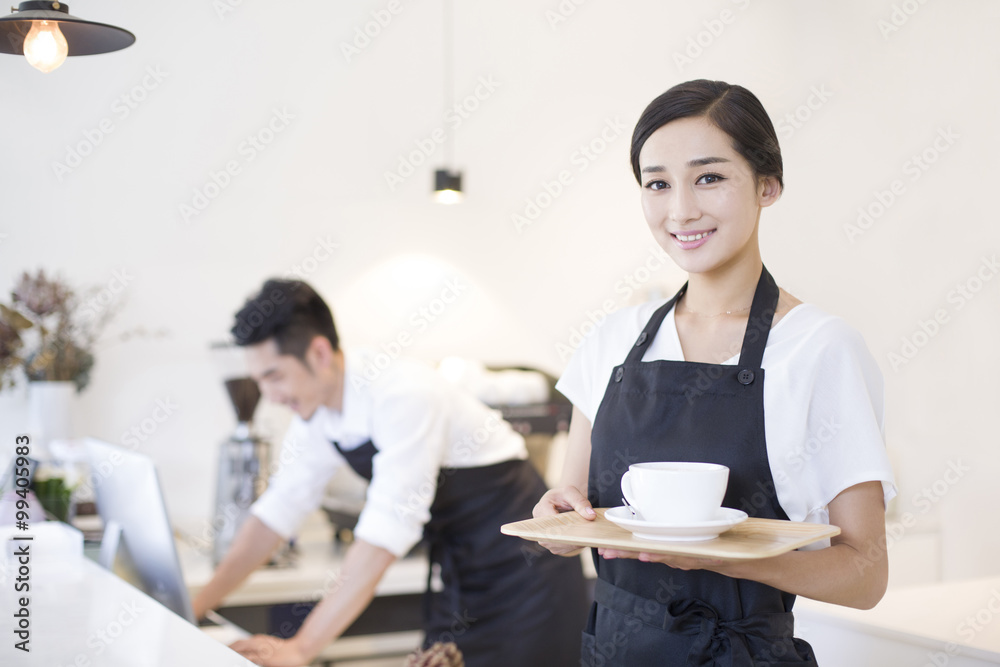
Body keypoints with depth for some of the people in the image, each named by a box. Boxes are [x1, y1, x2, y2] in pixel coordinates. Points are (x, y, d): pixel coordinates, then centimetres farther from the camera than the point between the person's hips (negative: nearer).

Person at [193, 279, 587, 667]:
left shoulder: (403, 393, -29)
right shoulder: (316, 414, -4)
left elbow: (388, 528, -33)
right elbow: (280, 508, 3)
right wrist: (197, 606, -4)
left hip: (522, 561, -7)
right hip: (460, 567, 7)